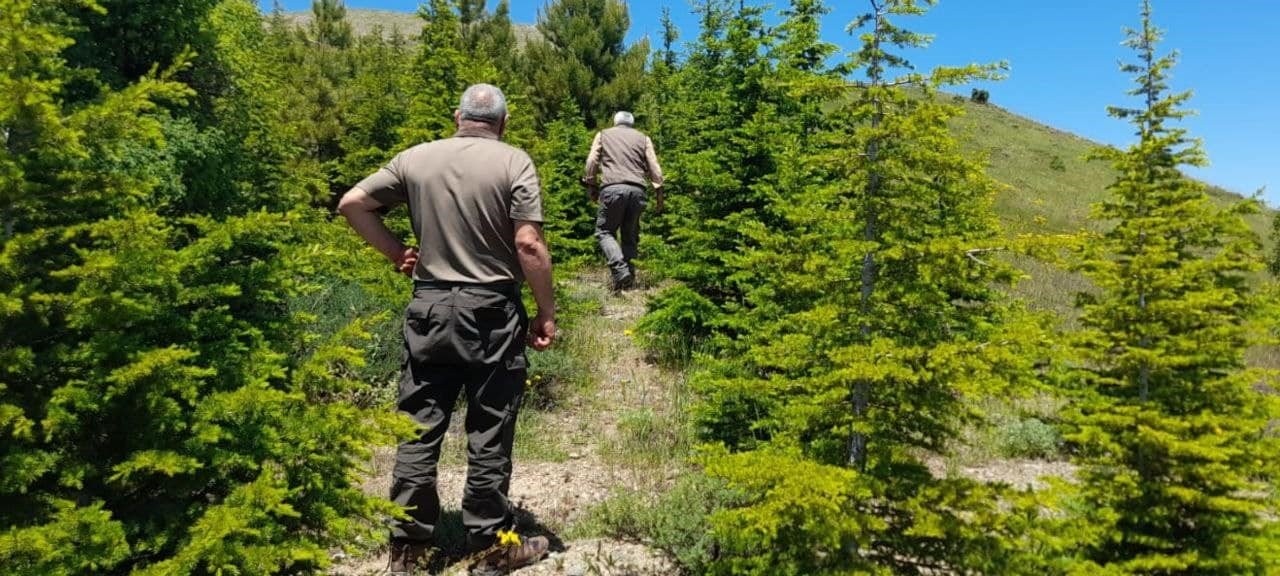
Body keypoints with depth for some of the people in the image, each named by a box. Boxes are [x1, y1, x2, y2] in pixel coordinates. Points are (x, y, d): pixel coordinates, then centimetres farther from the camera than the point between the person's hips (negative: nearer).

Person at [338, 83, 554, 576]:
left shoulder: (415, 158, 6)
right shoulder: (513, 162, -6)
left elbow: (352, 204, 7)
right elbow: (529, 244, -13)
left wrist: (396, 252, 12)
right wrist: (547, 313, -6)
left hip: (429, 308, 4)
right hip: (491, 313, -3)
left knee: (419, 431, 11)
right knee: (489, 435, 6)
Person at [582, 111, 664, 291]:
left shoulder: (603, 135, 18)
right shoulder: (643, 138, 20)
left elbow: (591, 162, 9)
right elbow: (654, 167, 12)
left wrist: (592, 187, 14)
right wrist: (659, 193, 13)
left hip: (613, 188, -2)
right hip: (637, 190, 2)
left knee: (604, 231, 5)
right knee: (630, 234, 13)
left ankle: (620, 269, -17)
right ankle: (629, 276, 5)